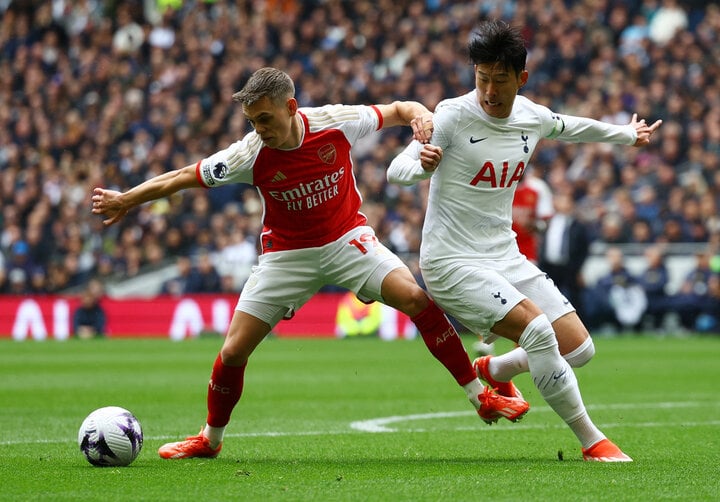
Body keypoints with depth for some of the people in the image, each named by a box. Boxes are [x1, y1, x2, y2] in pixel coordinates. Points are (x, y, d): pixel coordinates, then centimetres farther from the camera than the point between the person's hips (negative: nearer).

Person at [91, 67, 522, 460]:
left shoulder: (335, 123, -19)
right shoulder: (250, 154, -19)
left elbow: (396, 110, -2)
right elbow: (184, 177, -6)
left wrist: (420, 114, -25)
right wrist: (125, 201, -1)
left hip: (348, 240, 0)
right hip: (287, 255, 1)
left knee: (415, 298, -23)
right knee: (234, 350, -6)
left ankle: (481, 395, -10)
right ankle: (210, 440, 21)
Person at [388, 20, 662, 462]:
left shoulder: (534, 118, 2)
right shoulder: (454, 115, -16)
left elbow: (573, 127, 25)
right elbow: (395, 170, -19)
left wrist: (628, 134, 41)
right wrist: (422, 165, -43)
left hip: (505, 256, 7)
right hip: (452, 262, -7)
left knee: (580, 349, 2)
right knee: (537, 329, -26)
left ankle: (494, 369, 31)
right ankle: (593, 442, -14)